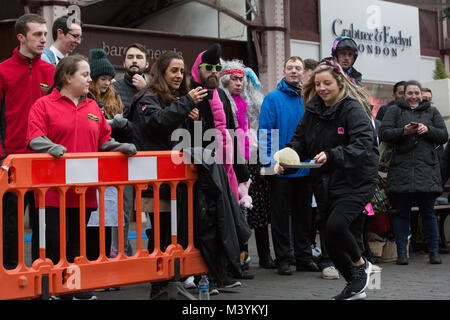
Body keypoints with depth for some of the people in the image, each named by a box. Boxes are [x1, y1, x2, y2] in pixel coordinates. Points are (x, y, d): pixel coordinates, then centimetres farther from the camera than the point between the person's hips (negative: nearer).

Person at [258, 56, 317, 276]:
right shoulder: (273, 98, -4)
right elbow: (265, 132, -8)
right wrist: (268, 162, -15)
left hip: (305, 168, 4)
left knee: (303, 214, 12)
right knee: (281, 215, 3)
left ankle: (304, 257, 20)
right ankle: (283, 259, 10)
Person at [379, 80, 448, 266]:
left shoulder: (432, 111, 17)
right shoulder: (395, 111, 11)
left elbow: (444, 136, 10)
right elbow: (383, 133, 0)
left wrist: (428, 130, -7)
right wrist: (403, 131, -15)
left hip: (427, 168, 1)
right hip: (402, 168, -1)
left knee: (428, 211, 2)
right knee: (402, 211, 1)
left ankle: (434, 251, 11)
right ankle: (401, 252, 6)